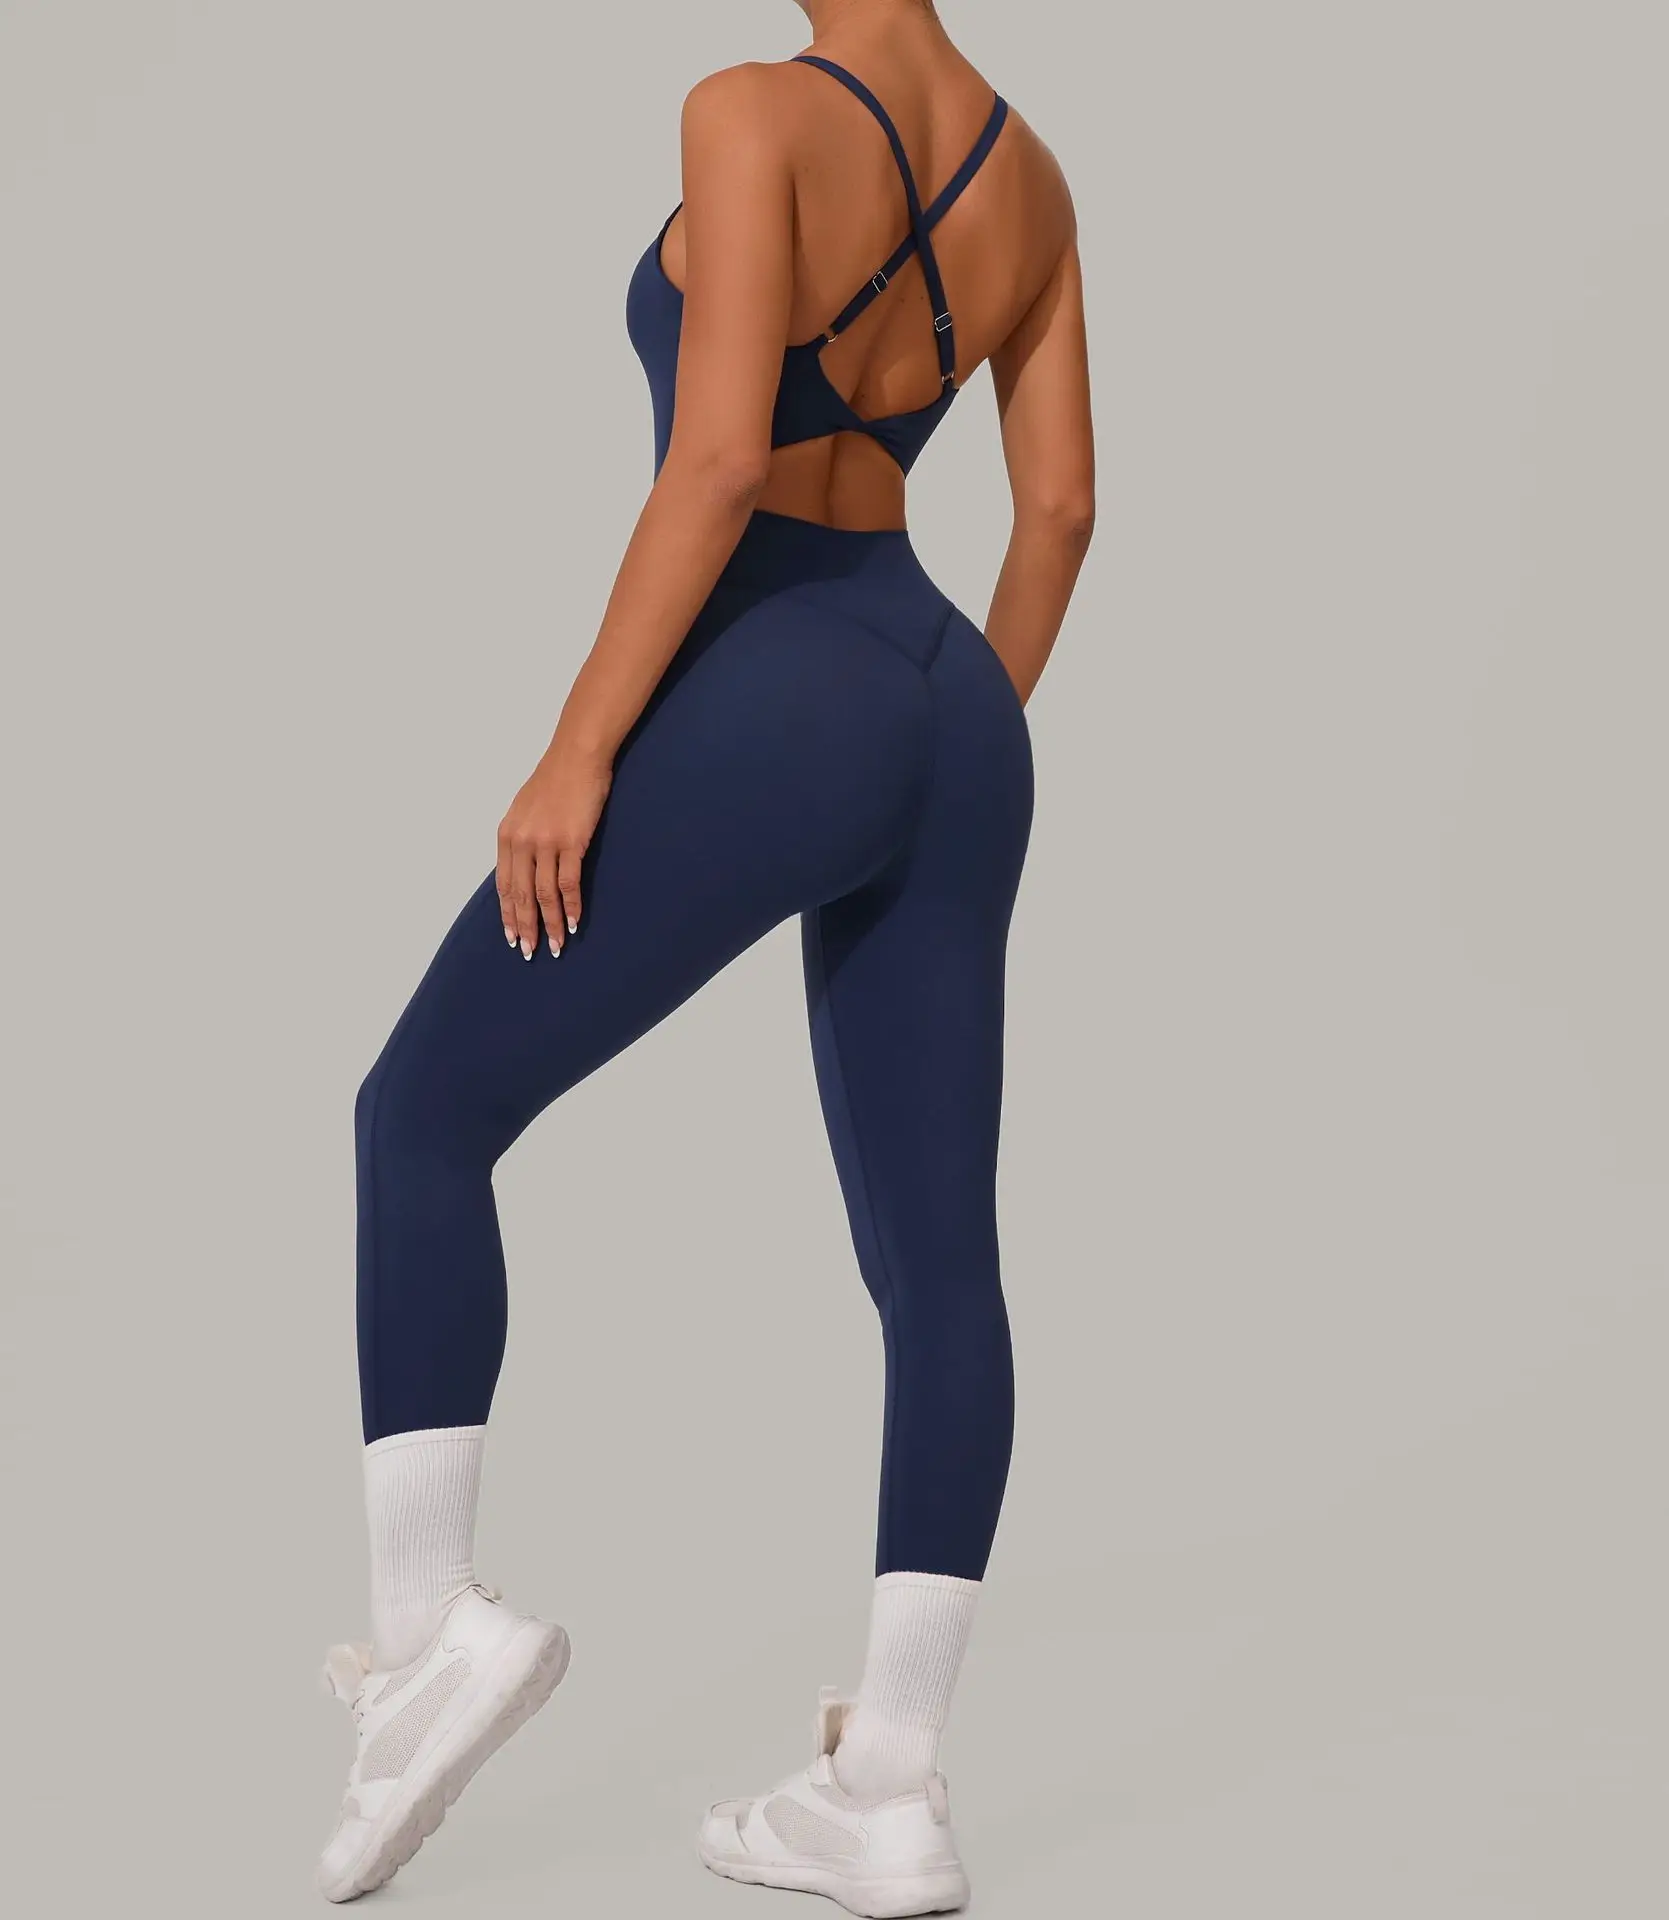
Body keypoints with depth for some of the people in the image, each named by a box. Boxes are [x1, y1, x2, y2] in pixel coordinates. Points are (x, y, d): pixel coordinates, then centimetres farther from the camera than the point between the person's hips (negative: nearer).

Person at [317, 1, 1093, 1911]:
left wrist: (575, 751, -14)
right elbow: (1061, 502, 12)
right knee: (933, 1252, 5)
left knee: (420, 1118, 8)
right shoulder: (1024, 170, 11)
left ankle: (427, 1626, 0)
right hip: (938, 709, 8)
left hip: (765, 716, -7)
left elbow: (717, 464, -20)